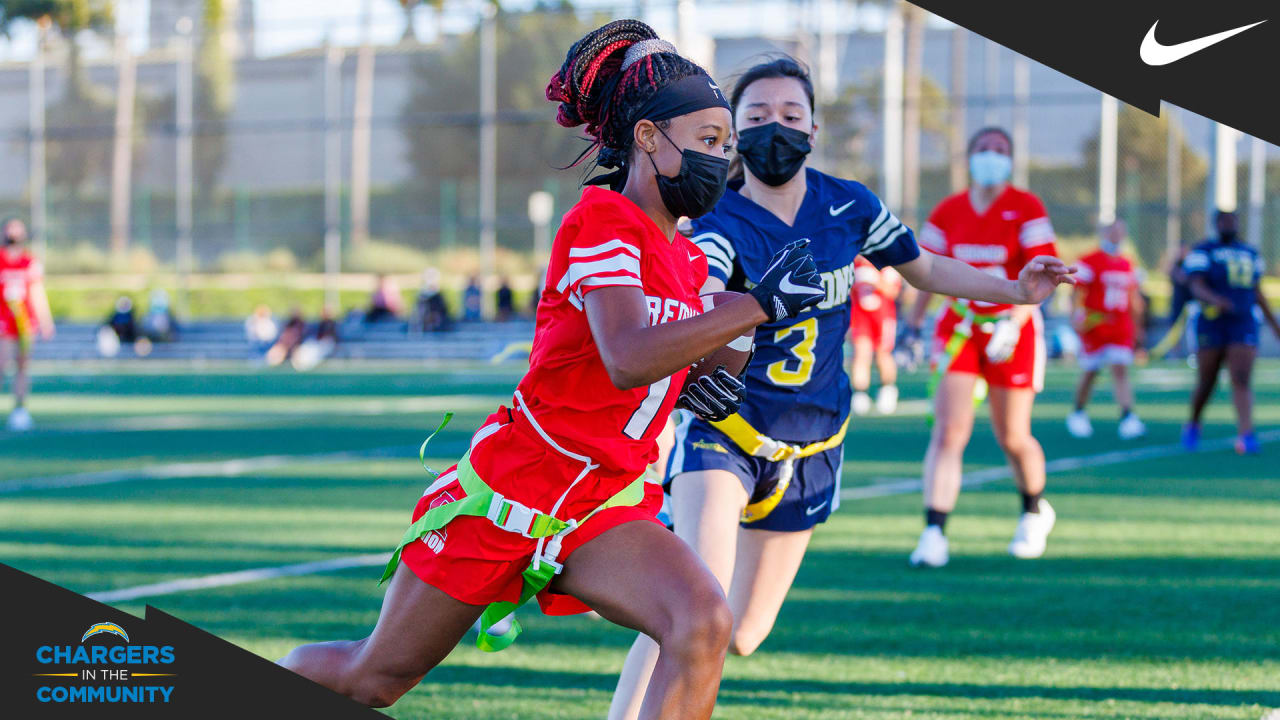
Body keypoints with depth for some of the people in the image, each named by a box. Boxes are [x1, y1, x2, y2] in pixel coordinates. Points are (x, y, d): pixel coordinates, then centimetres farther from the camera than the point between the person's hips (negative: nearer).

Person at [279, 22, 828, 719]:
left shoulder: (686, 260, 8)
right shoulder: (602, 218, -17)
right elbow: (626, 359, -33)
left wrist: (687, 381, 4)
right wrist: (760, 304, -35)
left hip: (606, 505, 6)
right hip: (506, 489, -6)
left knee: (703, 622, -24)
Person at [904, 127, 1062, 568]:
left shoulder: (1026, 209, -6)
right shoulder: (948, 212, 4)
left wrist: (1015, 322, -23)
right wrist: (914, 321, 16)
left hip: (1012, 331, -2)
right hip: (959, 329, 2)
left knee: (1013, 439, 7)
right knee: (948, 431, -11)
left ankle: (1034, 512, 35)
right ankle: (934, 532, -14)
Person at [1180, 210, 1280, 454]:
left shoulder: (1250, 254, 14)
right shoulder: (1202, 252, -2)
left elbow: (1257, 293, 22)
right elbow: (1197, 287, -16)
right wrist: (1216, 299, -36)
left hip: (1244, 325, 3)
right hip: (1211, 325, -3)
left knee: (1242, 380, -12)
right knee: (1206, 383, 6)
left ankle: (1245, 434, -21)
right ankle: (1193, 426, 31)